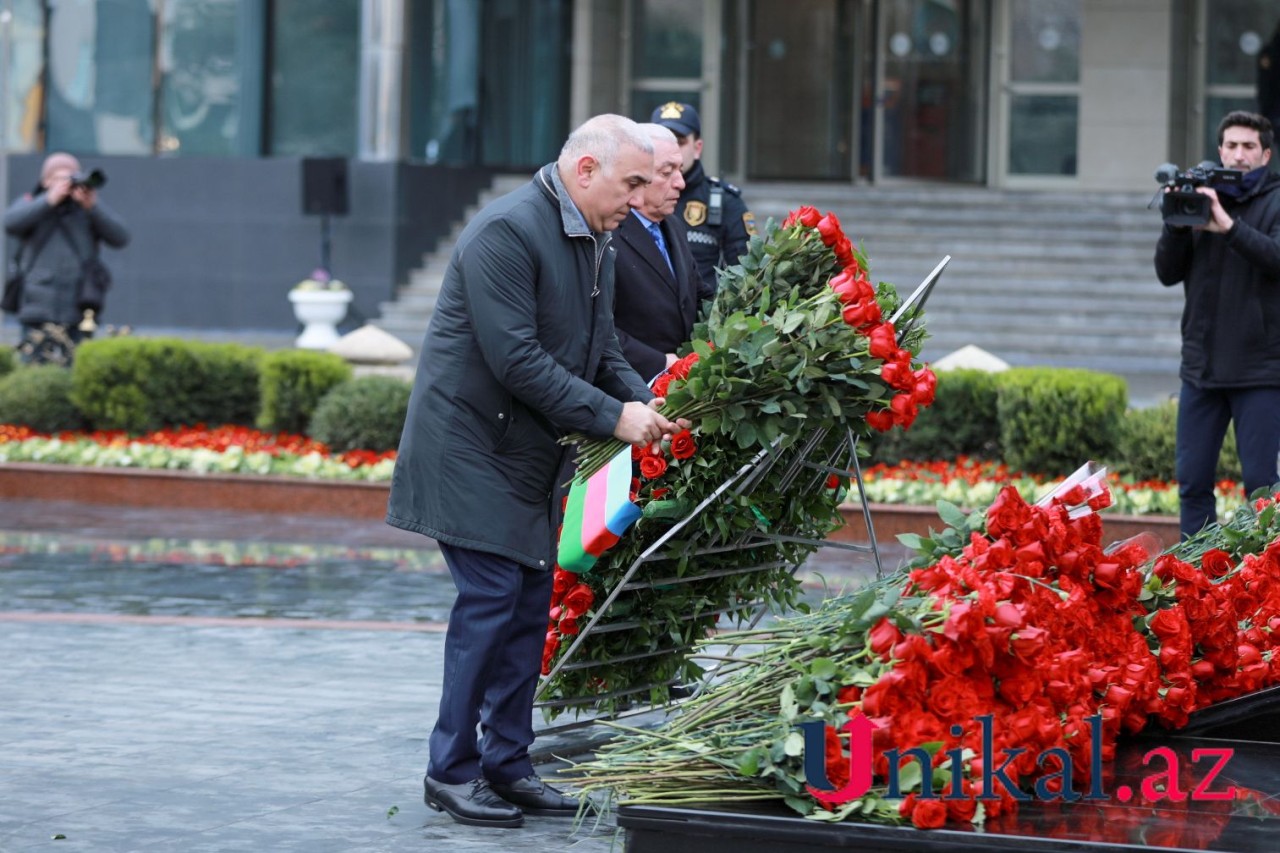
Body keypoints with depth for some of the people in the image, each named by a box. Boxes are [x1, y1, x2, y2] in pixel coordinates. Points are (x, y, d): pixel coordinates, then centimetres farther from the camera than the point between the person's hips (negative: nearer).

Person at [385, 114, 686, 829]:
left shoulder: (598, 245, 10)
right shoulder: (507, 232, -20)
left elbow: (602, 350, 16)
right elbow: (517, 359, -24)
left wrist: (645, 401, -4)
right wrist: (612, 417, -22)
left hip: (532, 455, 9)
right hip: (472, 444, -9)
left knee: (531, 601, 8)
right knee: (491, 597, -11)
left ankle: (507, 763, 15)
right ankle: (452, 769, -3)